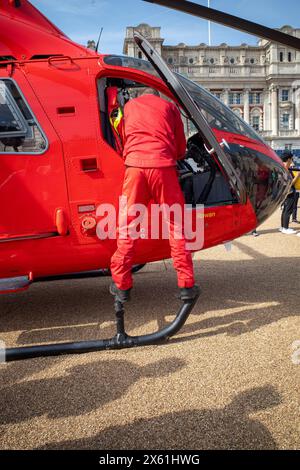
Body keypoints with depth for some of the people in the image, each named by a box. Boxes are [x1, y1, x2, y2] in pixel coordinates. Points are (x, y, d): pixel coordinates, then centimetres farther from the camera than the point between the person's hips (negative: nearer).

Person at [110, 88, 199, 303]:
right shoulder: (169, 106, 20)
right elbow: (181, 147, 20)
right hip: (163, 166, -1)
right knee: (175, 225, 5)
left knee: (128, 226, 6)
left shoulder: (130, 105, 25)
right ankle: (186, 285, 7)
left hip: (135, 165, 1)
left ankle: (122, 285, 11)